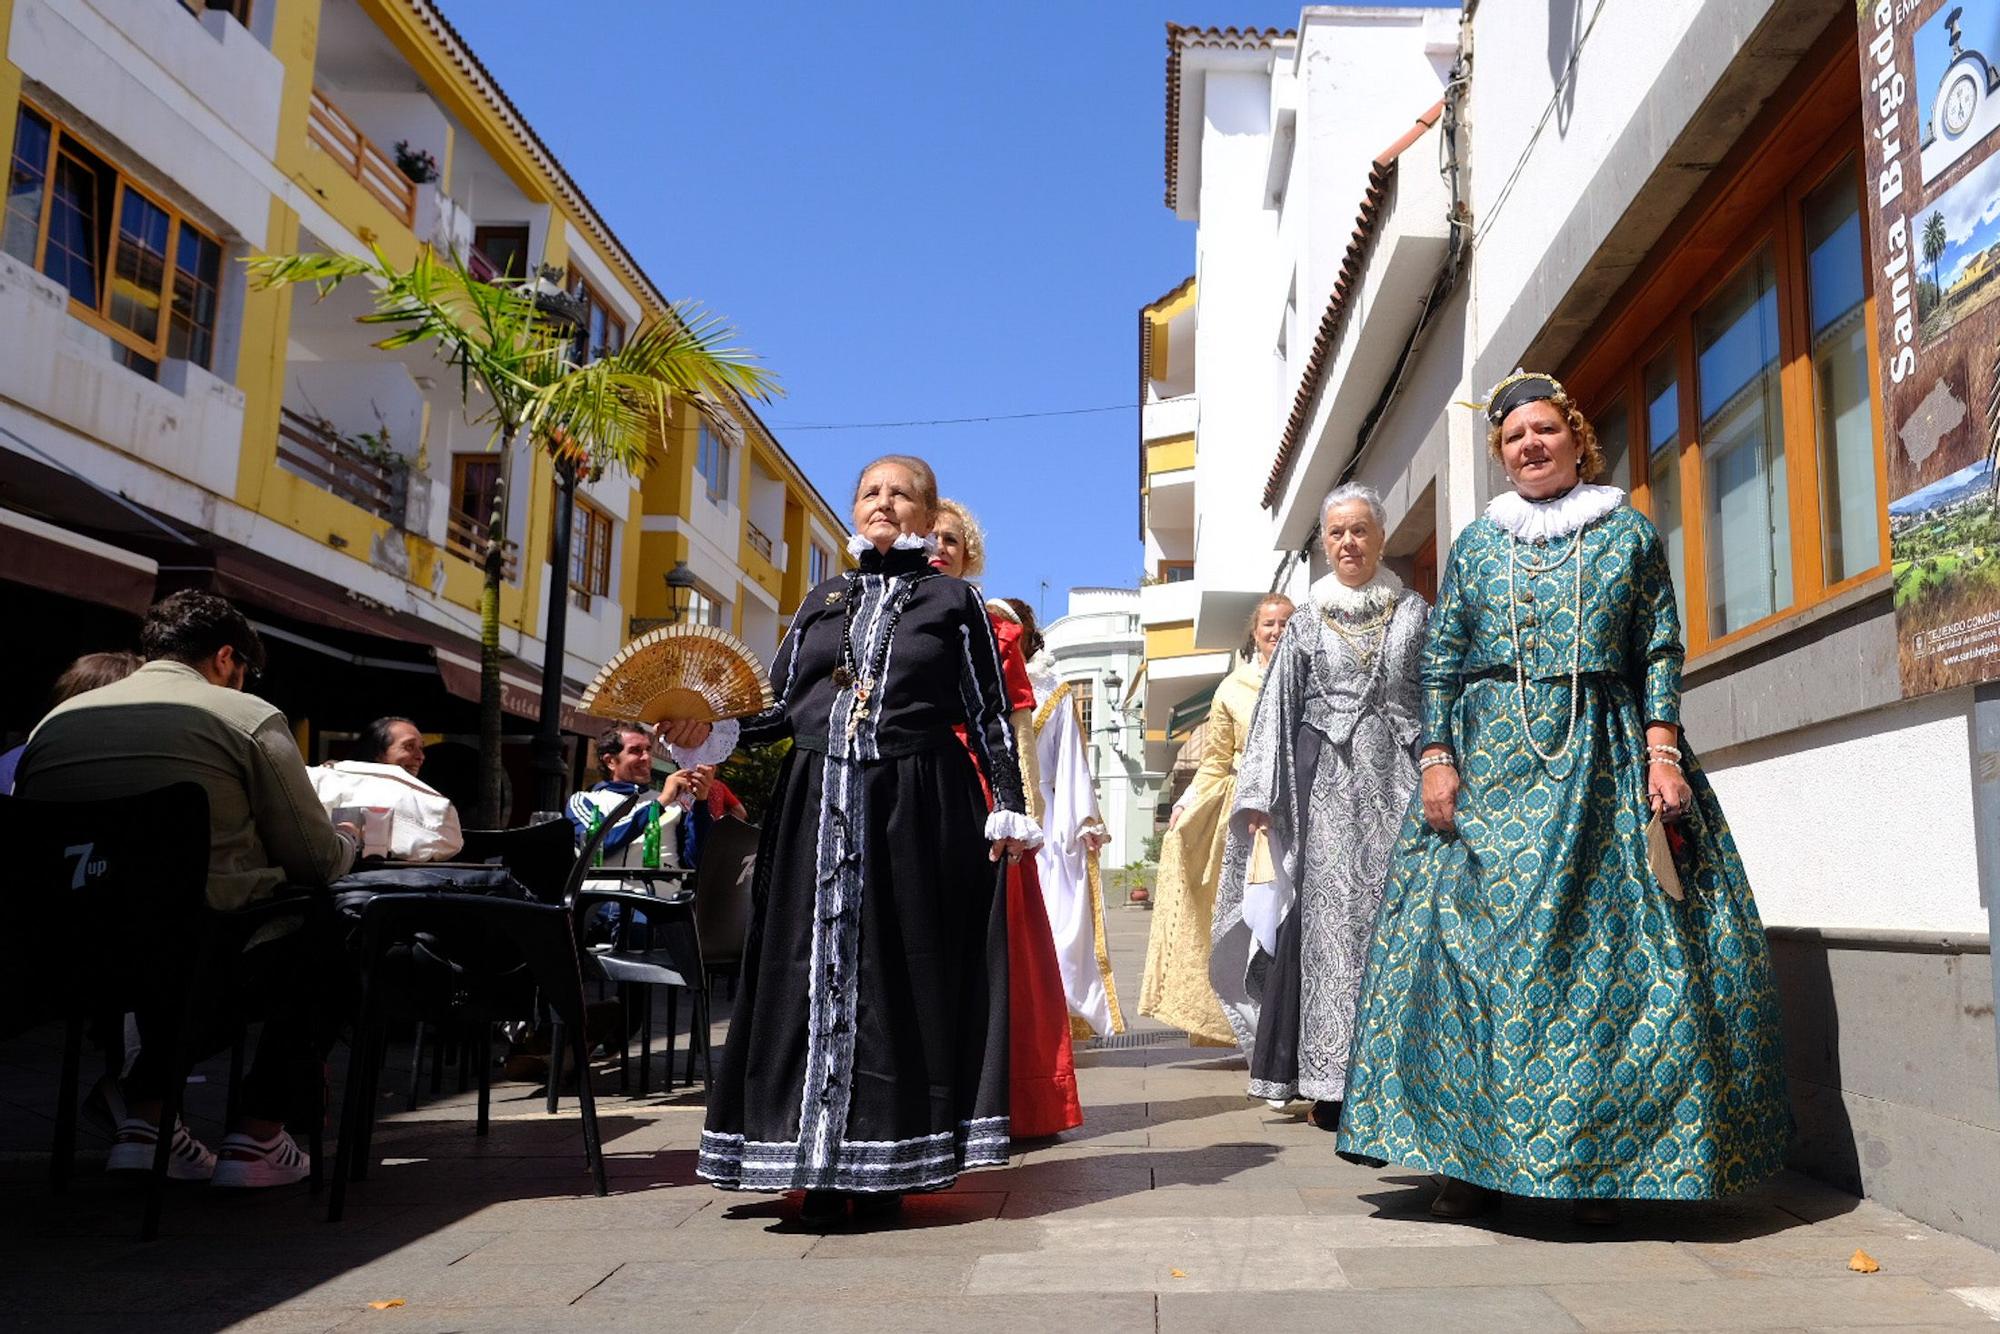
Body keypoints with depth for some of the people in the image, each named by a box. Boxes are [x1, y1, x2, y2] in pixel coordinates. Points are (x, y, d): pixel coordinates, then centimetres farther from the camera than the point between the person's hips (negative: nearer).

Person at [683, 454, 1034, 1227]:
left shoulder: (952, 601, 7)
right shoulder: (823, 602, 17)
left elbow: (989, 713, 3)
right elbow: (783, 704, 13)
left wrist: (1008, 806, -6)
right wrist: (716, 735, -4)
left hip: (917, 808, -3)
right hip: (819, 806, 3)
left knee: (899, 974, -2)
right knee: (816, 969, 1)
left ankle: (886, 1164, 7)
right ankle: (822, 1166, 8)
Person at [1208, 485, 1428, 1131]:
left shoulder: (1414, 612, 13)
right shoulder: (1306, 621, 13)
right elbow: (1277, 708, 8)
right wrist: (1262, 795, 0)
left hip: (1398, 783, 0)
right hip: (1325, 785, 0)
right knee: (1327, 917, -6)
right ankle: (1331, 1083, -2)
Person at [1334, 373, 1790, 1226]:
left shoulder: (1630, 534, 10)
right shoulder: (1477, 543, 13)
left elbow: (1660, 654, 5)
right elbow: (1440, 663, 9)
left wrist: (1663, 753, -7)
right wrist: (1437, 759, -2)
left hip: (1603, 760, -1)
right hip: (1491, 761, 1)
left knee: (1607, 946, -4)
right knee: (1474, 942, -4)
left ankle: (1602, 1162, 7)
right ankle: (1470, 1157, 5)